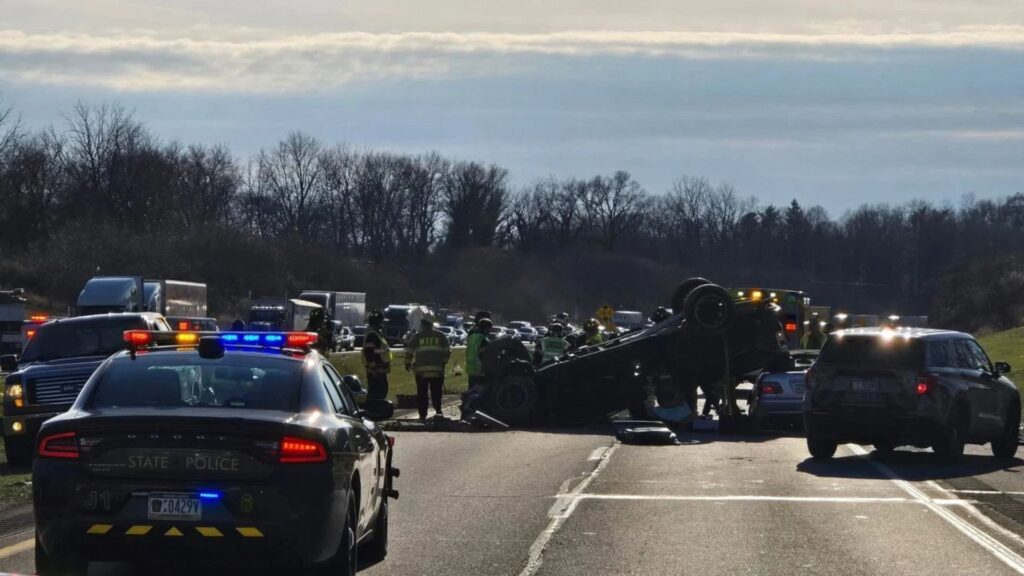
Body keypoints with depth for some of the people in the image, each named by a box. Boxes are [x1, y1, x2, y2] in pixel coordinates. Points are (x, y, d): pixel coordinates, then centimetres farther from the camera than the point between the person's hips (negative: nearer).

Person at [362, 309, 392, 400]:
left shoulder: (377, 334, 19)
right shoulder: (371, 335, -15)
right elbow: (369, 353, -23)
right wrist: (373, 367, -25)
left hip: (380, 371, 11)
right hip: (375, 371, -11)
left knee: (382, 391, 14)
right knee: (375, 393, -11)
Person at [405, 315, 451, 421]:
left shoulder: (417, 337, 0)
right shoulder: (440, 336, 4)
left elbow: (409, 352, 1)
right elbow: (447, 351, 6)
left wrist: (408, 364, 17)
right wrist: (443, 362, 19)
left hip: (421, 369, -1)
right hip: (437, 369, 1)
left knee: (422, 393, 4)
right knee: (436, 391, 11)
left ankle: (423, 415, 1)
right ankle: (438, 410, -5)